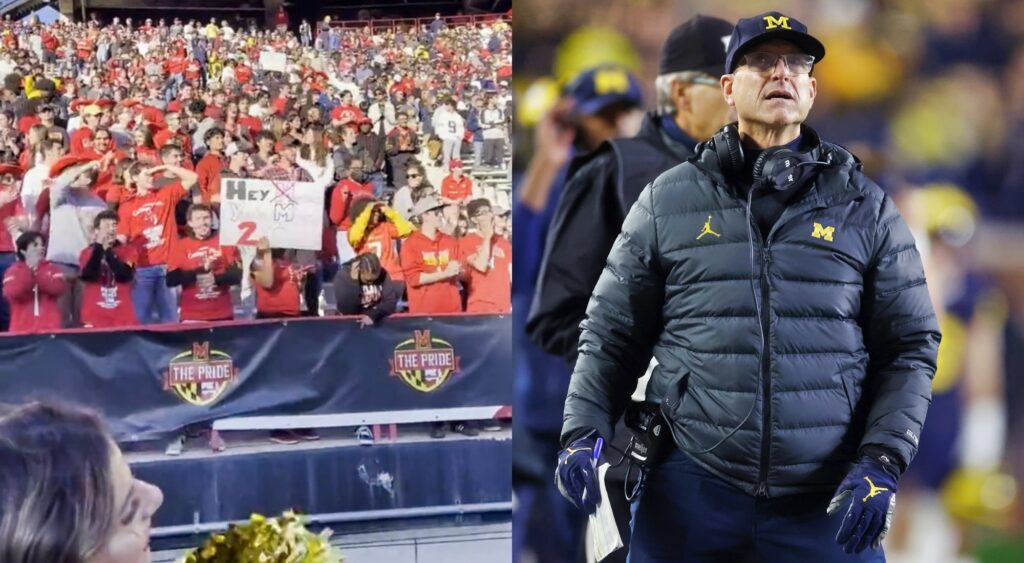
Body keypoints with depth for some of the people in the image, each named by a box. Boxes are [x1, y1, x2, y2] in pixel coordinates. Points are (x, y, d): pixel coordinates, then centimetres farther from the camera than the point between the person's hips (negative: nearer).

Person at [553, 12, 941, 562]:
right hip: (691, 488, 0)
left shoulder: (864, 207, 7)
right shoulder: (667, 201, 7)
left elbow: (909, 347, 7)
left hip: (828, 496, 0)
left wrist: (882, 461, -5)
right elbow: (611, 335, 11)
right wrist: (583, 433, -4)